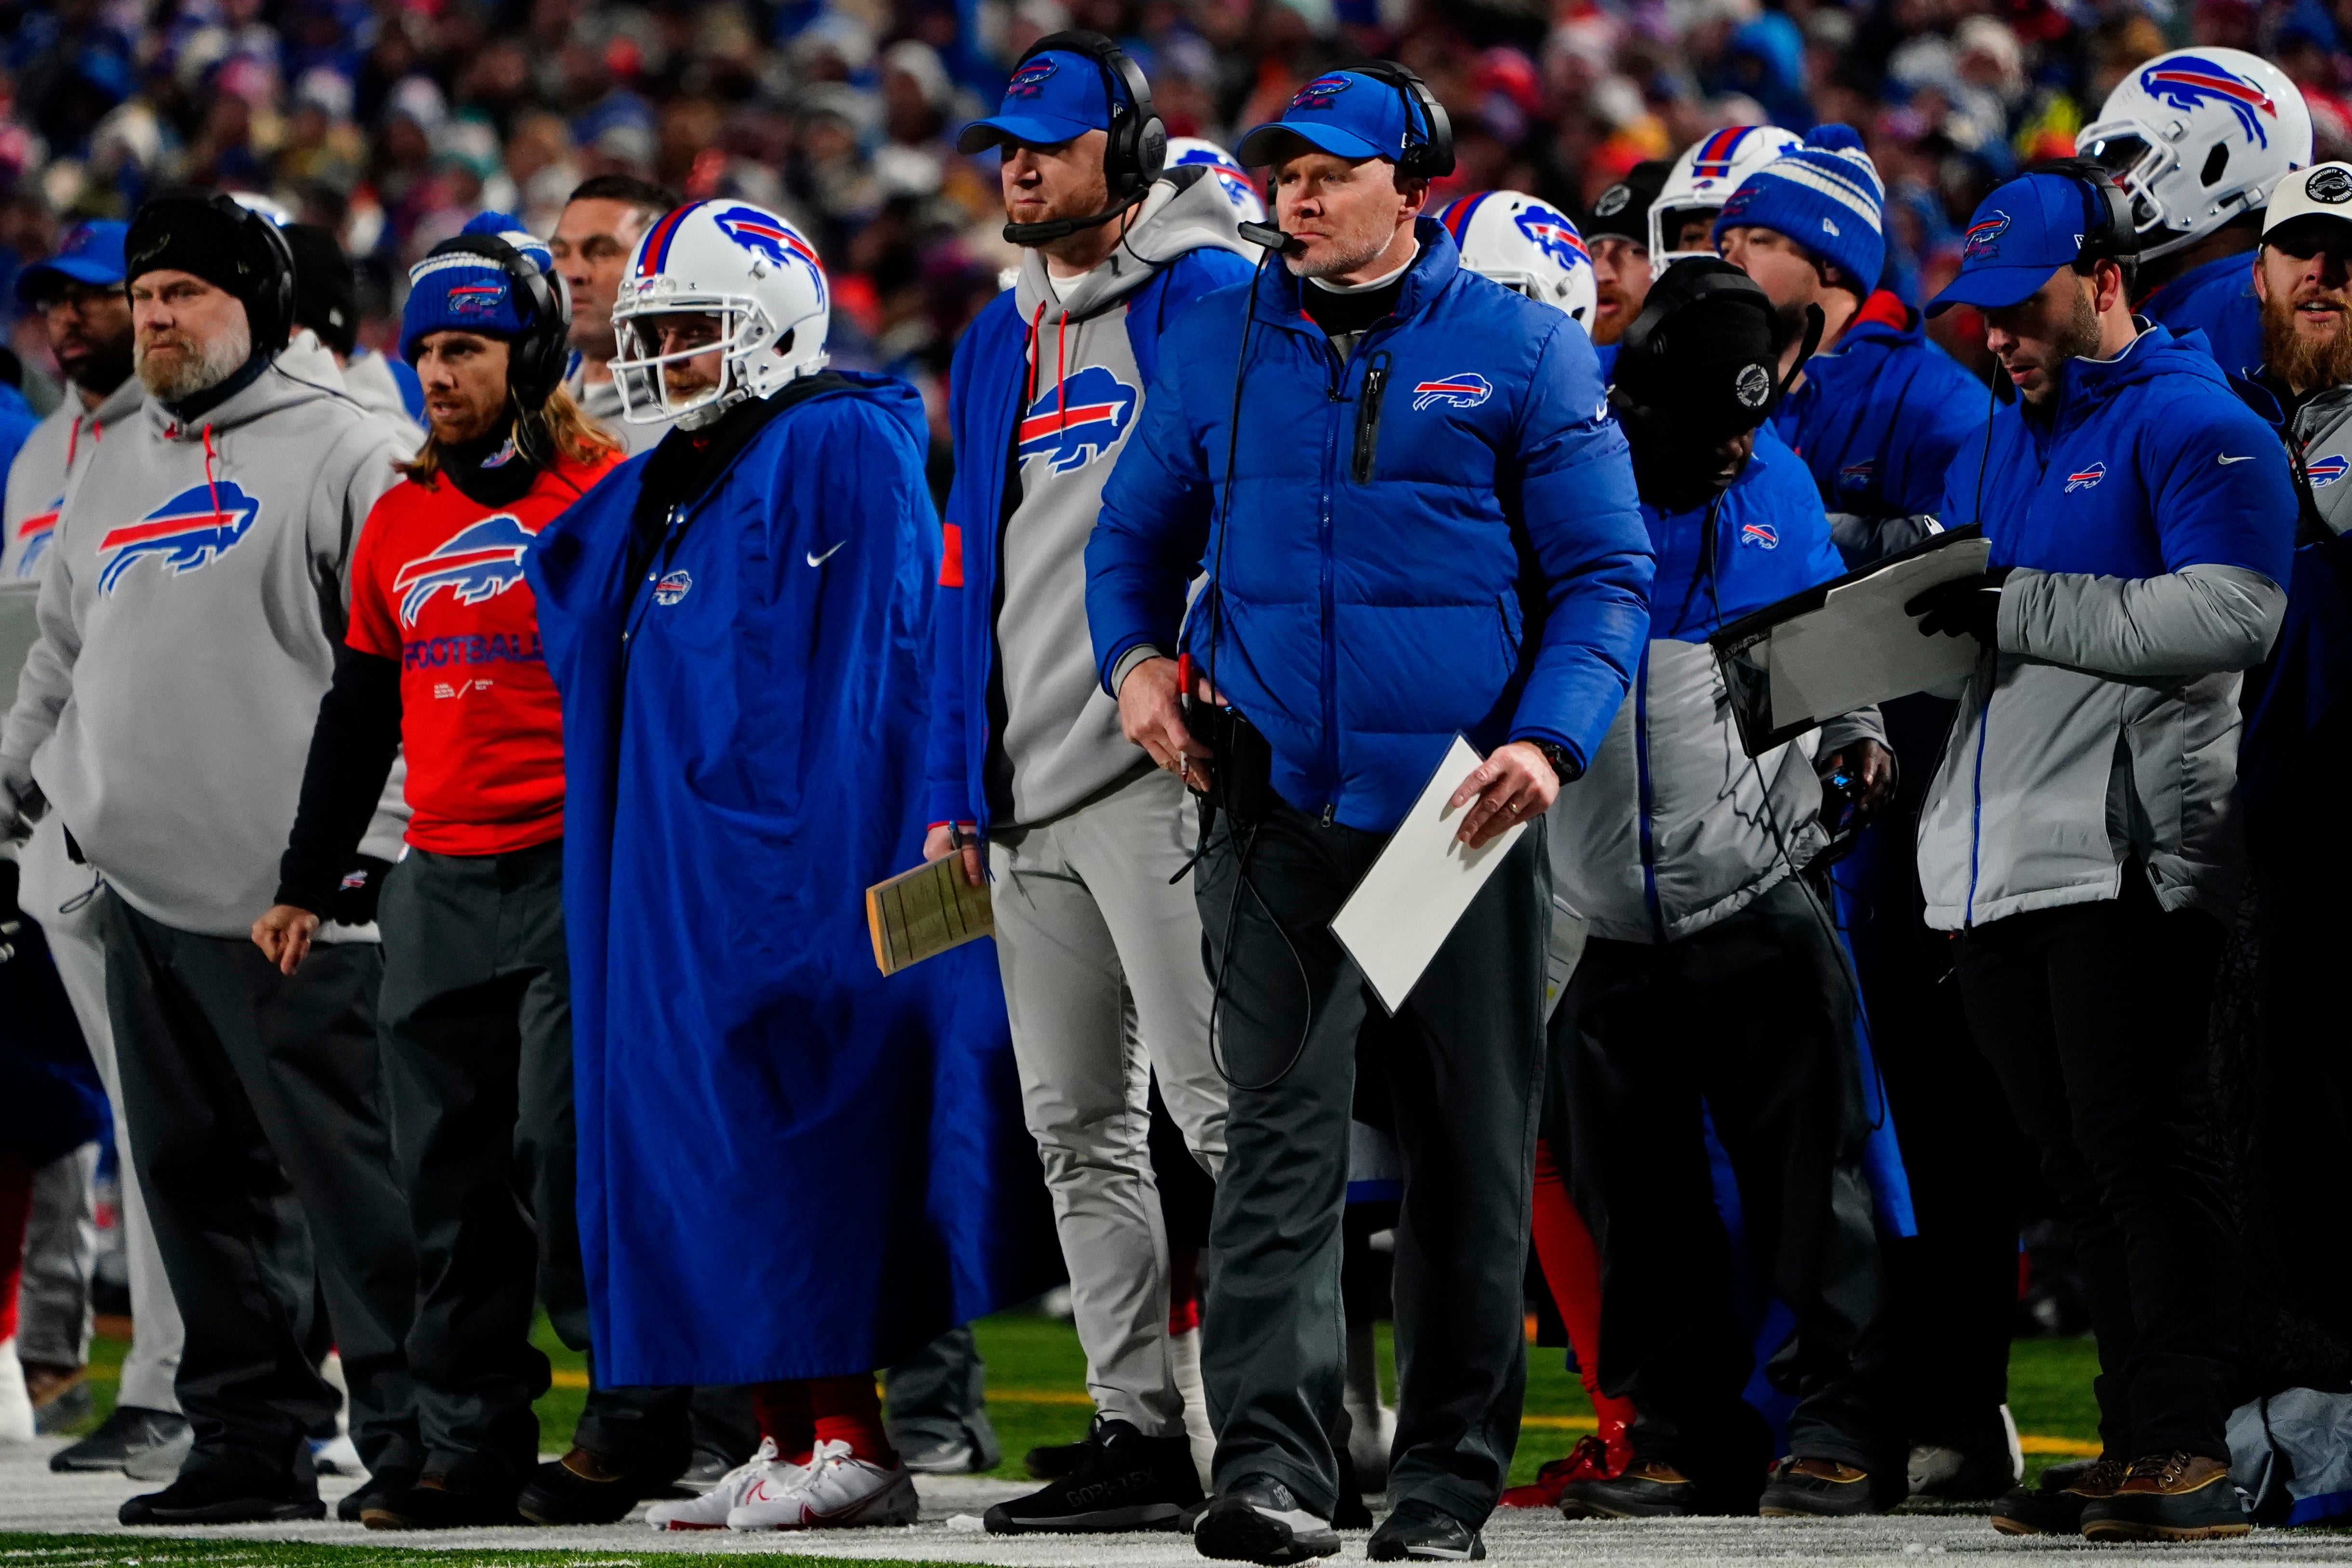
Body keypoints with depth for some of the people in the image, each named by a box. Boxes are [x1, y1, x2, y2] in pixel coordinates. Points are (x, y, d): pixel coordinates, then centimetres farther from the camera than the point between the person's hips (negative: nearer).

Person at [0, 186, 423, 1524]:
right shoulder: (114, 478, 20)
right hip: (142, 891, 7)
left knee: (345, 1165, -8)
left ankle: (417, 1435, -4)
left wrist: (379, 836, -14)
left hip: (294, 901, -7)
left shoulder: (345, 455, -4)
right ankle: (253, 1436, 12)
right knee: (197, 1172, 7)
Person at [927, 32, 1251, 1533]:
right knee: (1078, 1126, 7)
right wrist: (958, 790, 17)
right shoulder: (1000, 343, 20)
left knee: (1220, 1105, -12)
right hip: (1030, 788, 9)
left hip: (1160, 764, -9)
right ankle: (1140, 1431, 10)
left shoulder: (1208, 302, -5)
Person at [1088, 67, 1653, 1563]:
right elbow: (1138, 531, 21)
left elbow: (1606, 577, 2)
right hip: (1280, 808, 1)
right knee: (1283, 1136, -10)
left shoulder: (1523, 353, 1)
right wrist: (1134, 655, 2)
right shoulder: (1222, 345, 9)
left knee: (1472, 1158, 5)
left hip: (1463, 812, -1)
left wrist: (1551, 738, -12)